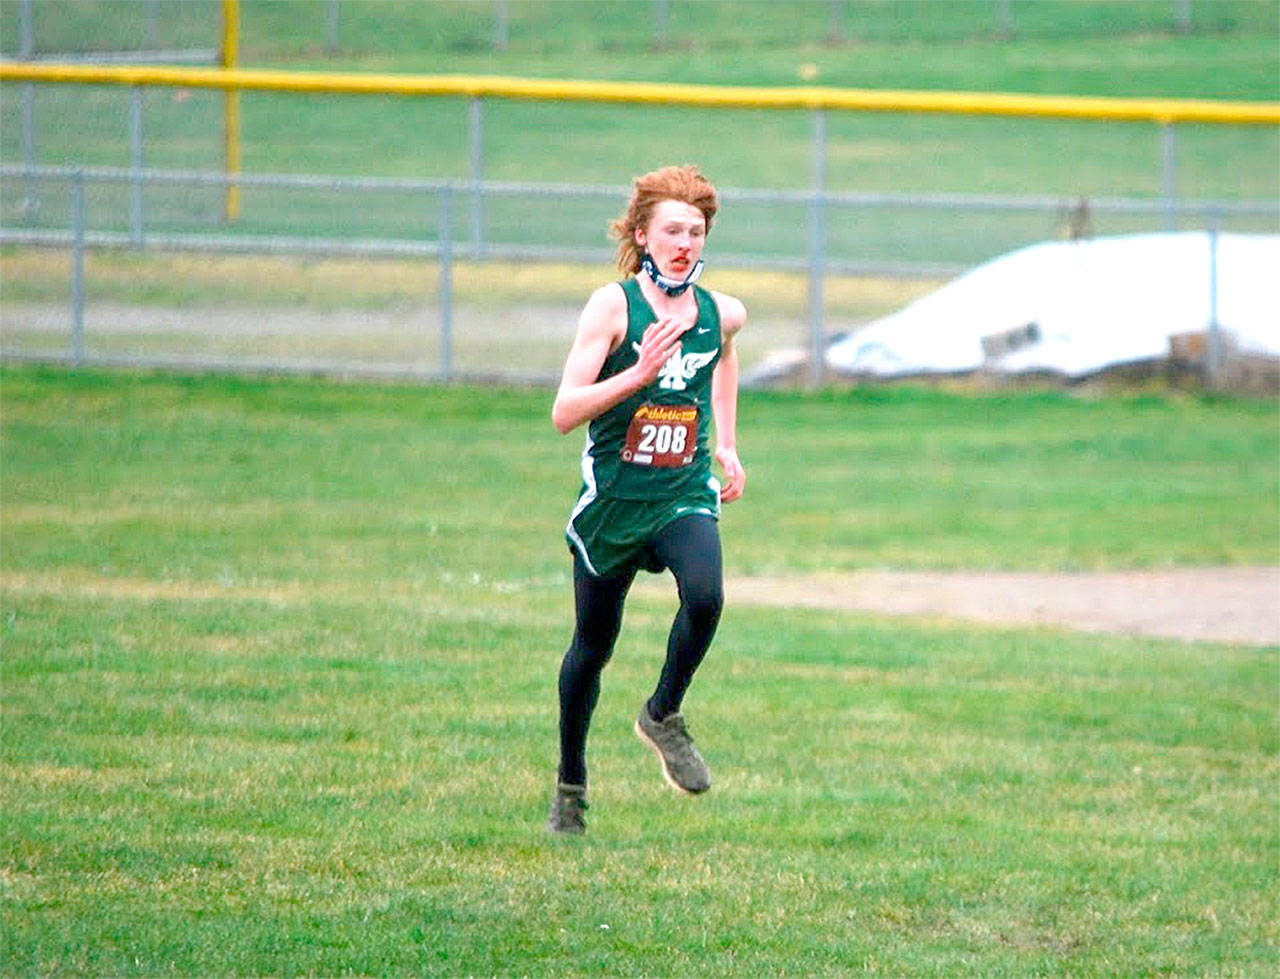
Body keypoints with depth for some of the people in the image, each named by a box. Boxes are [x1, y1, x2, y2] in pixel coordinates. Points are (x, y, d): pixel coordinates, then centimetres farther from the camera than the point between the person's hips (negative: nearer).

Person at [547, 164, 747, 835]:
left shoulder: (723, 314, 1)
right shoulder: (613, 306, -11)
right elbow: (564, 414, -17)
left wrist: (729, 446, 20)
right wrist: (639, 374, -29)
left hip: (685, 497, 2)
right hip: (613, 498, -2)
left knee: (705, 596, -28)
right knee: (592, 647, 9)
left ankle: (663, 715, -1)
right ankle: (570, 784, 31)